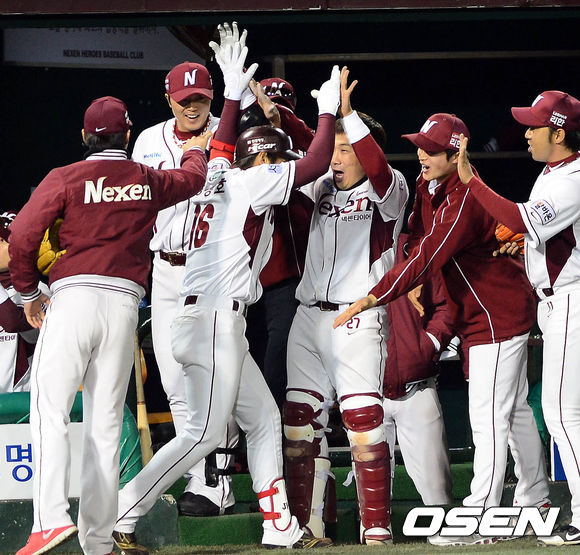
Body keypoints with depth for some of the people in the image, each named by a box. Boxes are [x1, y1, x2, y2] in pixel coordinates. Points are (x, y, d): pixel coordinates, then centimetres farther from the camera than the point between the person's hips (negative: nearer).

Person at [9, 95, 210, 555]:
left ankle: (52, 517, -26)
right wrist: (196, 151, 59)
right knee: (105, 422, 6)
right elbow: (193, 178, 36)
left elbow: (22, 235, -6)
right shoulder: (149, 181, 14)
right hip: (125, 301, 3)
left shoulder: (65, 179, 2)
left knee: (50, 410, -7)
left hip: (73, 297, -3)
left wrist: (29, 292, 8)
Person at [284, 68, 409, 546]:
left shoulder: (389, 192, -3)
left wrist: (347, 114, -29)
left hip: (358, 319, -7)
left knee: (363, 418, -13)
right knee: (300, 419, 5)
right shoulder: (322, 188, 16)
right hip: (308, 317, 7)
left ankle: (377, 527, -9)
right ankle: (307, 524, 11)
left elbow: (378, 170, -22)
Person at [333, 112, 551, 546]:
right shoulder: (429, 186, 4)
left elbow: (426, 260, -33)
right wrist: (414, 290, 2)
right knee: (514, 411, 19)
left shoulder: (464, 200, -27)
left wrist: (371, 299, -37)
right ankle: (534, 502, 31)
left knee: (489, 417, -13)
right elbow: (418, 235, 18)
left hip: (498, 315, -11)